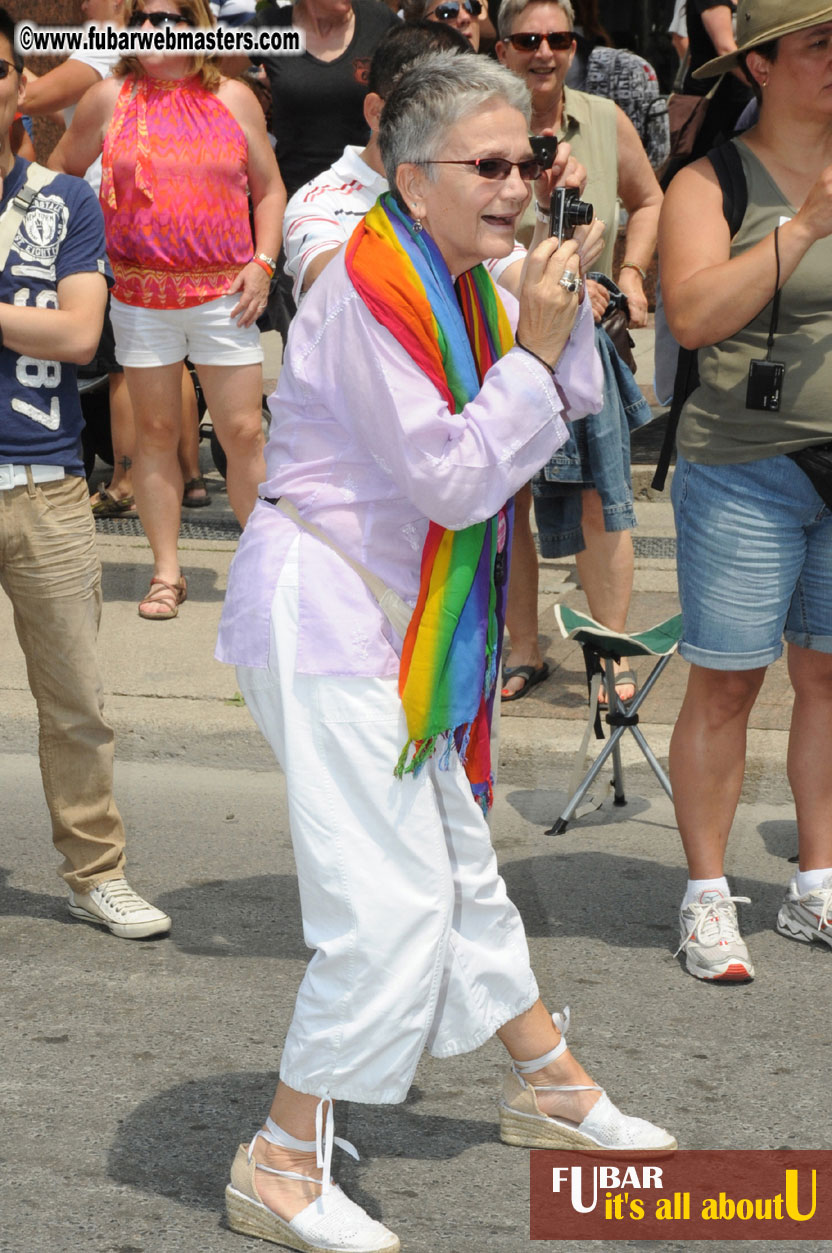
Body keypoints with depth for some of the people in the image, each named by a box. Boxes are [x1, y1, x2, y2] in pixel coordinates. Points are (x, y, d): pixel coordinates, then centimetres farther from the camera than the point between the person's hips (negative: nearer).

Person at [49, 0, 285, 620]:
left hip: (223, 293, 0)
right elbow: (59, 173, 14)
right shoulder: (110, 99, 4)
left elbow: (269, 190, 10)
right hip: (141, 295, 0)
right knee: (156, 430, 6)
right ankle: (166, 572, 15)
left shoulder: (234, 98, 5)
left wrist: (262, 262, -1)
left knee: (244, 433, -1)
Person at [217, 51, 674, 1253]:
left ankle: (547, 1084, 38)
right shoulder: (370, 289, -21)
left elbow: (568, 413, 10)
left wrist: (565, 297, -3)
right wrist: (534, 349, -21)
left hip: (406, 620, 10)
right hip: (323, 614, -10)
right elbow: (451, 479, -23)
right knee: (388, 904, -11)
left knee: (458, 863, 22)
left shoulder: (461, 283, 8)